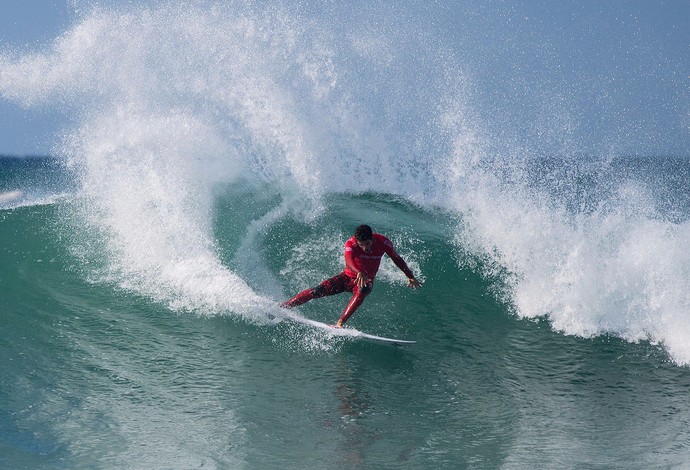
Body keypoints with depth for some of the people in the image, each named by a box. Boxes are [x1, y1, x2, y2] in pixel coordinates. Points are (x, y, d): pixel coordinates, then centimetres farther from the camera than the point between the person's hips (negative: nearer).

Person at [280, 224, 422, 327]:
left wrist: (410, 276, 5)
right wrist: (359, 273, -66)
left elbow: (397, 259, 0)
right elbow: (348, 261, -45)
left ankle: (340, 322, -42)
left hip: (366, 281, 1)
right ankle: (282, 307, -10)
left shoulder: (382, 242, -18)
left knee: (362, 291, -37)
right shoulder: (351, 244, -25)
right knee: (318, 290, -18)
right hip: (348, 277, -1)